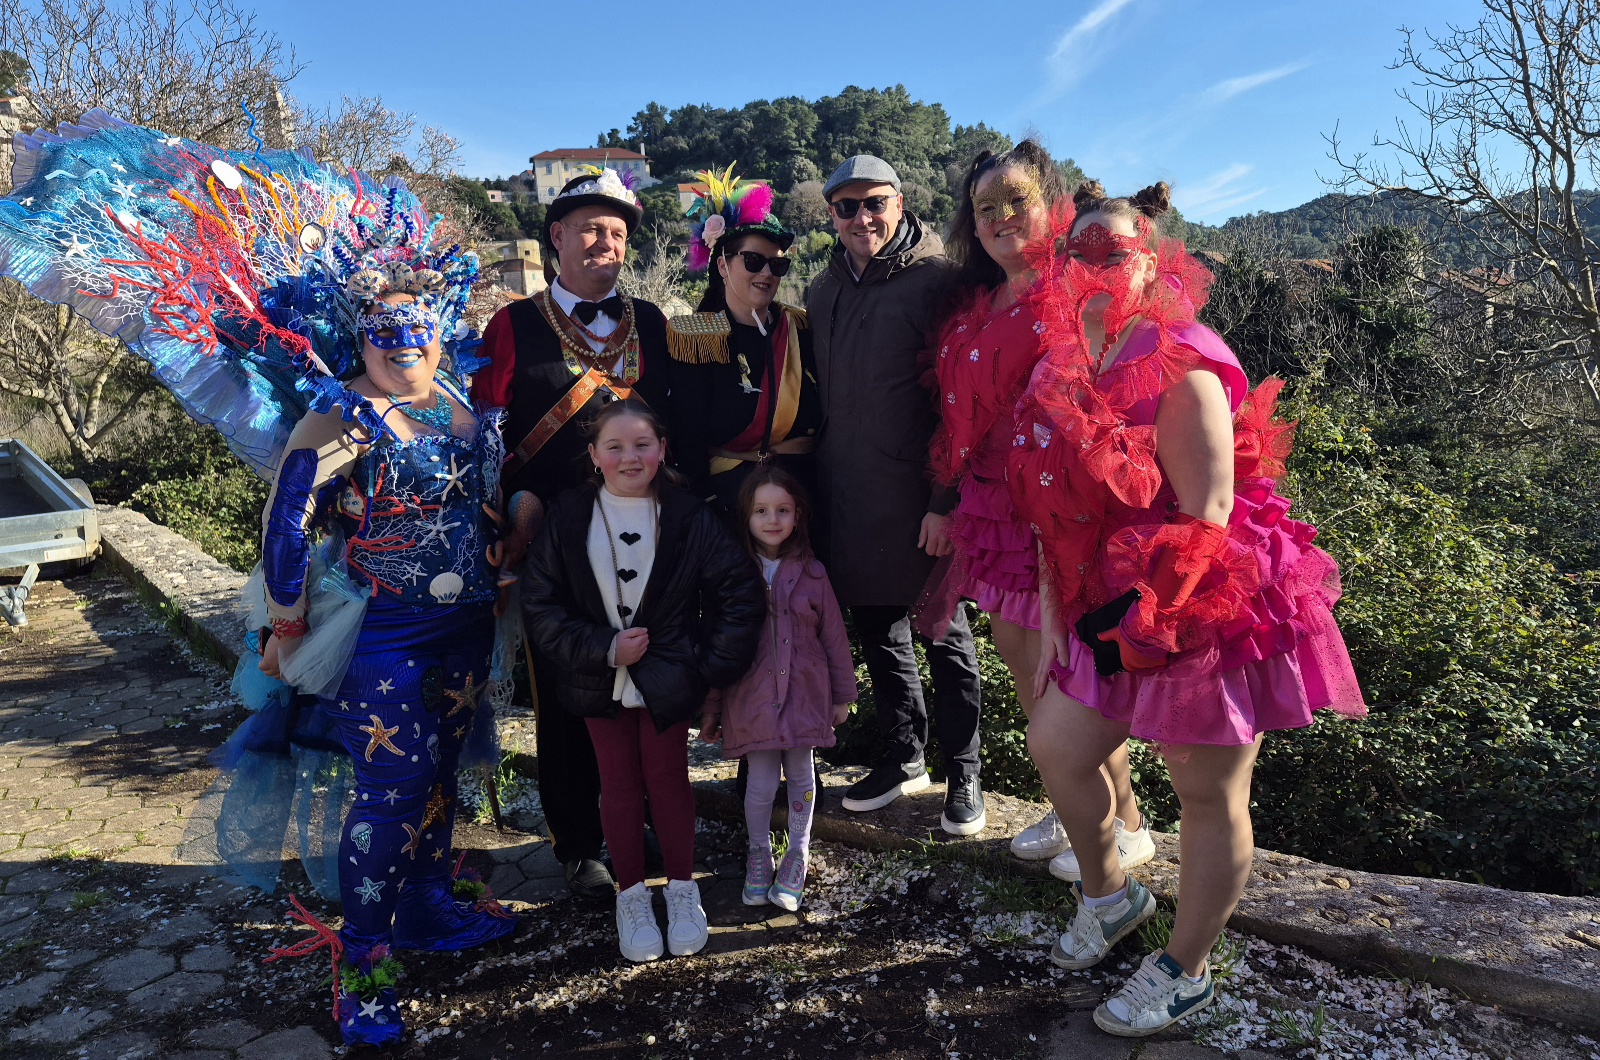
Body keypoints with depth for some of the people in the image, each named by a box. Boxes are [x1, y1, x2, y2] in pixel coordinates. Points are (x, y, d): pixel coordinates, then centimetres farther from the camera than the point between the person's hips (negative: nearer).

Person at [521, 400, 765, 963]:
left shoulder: (688, 516, -10)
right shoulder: (568, 515, -8)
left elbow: (739, 590, -7)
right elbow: (540, 602, -9)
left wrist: (713, 664, -9)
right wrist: (605, 647, -16)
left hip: (667, 677, -1)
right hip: (599, 679, 1)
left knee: (668, 778, 10)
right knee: (619, 784, 11)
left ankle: (682, 889, 28)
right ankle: (631, 896, 28)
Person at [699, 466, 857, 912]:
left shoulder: (810, 573, -2)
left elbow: (834, 636, 5)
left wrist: (843, 694, 9)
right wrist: (710, 708, 3)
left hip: (803, 691, 1)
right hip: (752, 695, -1)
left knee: (800, 773, 10)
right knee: (762, 782, 2)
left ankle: (798, 853, 31)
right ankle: (759, 852, 27)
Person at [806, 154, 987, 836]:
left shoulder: (937, 280, -9)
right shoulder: (823, 292, 11)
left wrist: (946, 500, -19)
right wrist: (816, 486, 13)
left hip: (919, 499, -6)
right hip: (848, 499, 7)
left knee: (944, 634, 6)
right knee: (876, 628, 16)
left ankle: (963, 777, 22)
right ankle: (903, 758, 34)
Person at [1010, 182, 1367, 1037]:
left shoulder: (1178, 367, -18)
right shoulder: (1067, 370, 7)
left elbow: (1205, 515, -22)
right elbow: (1059, 511, 10)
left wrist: (1141, 617, -21)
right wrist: (1056, 619, 9)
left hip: (1207, 611, -8)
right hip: (1114, 610, 8)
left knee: (1209, 797, 7)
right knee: (1054, 747, 15)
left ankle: (1185, 974, 27)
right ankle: (1108, 893, 41)